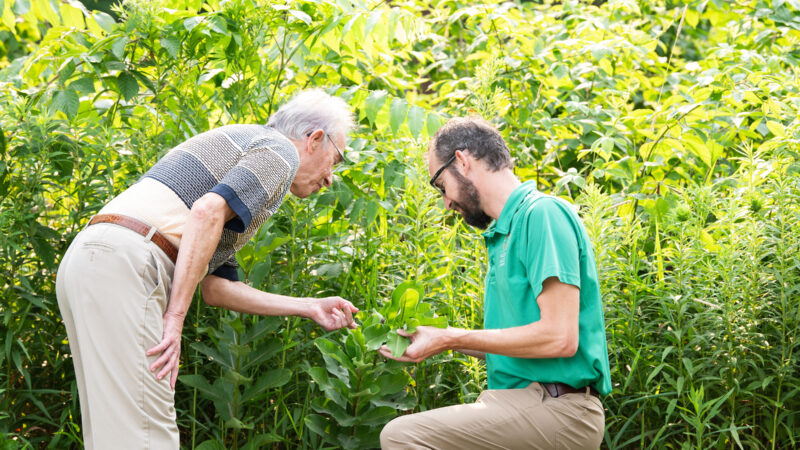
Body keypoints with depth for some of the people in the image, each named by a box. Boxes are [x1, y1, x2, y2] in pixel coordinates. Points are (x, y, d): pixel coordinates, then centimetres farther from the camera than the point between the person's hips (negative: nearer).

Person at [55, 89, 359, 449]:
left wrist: (310, 308, 34)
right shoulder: (281, 150, 5)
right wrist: (176, 318, -16)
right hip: (123, 263, -10)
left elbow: (216, 289, 29)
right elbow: (207, 212, -15)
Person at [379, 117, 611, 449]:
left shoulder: (542, 214, -10)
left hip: (557, 410, -10)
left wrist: (452, 339, -11)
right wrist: (442, 339, 14)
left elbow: (559, 337, -18)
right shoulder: (505, 231, 21)